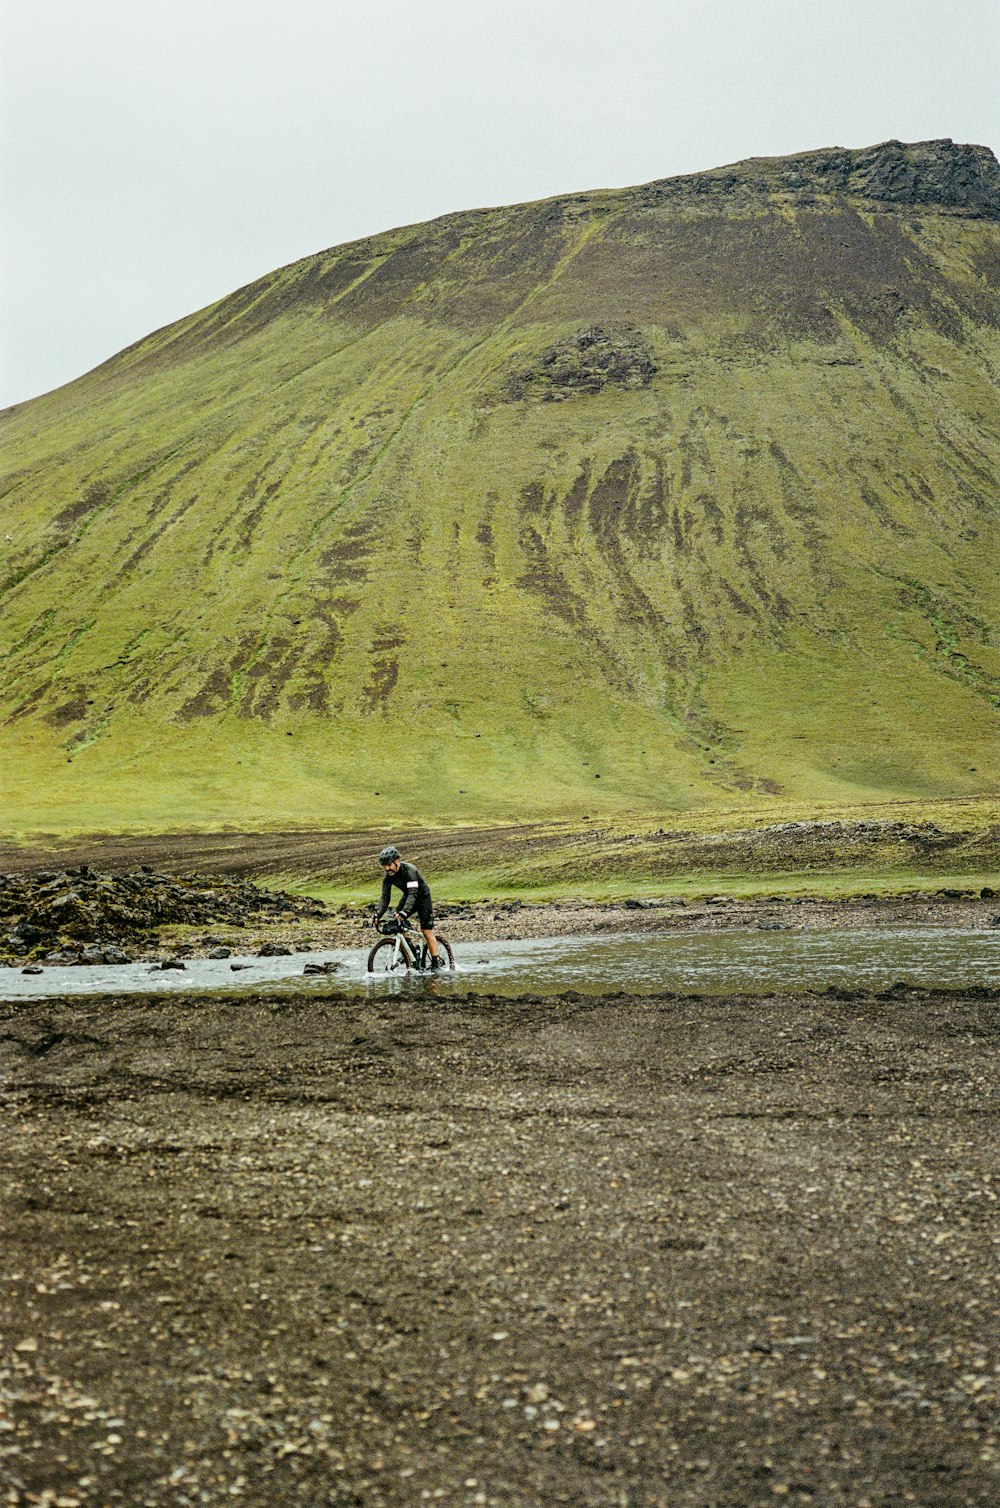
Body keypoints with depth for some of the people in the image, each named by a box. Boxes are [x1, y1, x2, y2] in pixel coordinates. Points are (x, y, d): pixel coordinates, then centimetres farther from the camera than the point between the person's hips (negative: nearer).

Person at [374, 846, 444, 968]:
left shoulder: (409, 870, -34)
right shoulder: (388, 876, -14)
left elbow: (413, 894, -42)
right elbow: (385, 898, -14)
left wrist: (404, 911, -55)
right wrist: (378, 914, -30)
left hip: (422, 897, -6)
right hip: (408, 897, 6)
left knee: (427, 931, -10)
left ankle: (436, 963, -4)